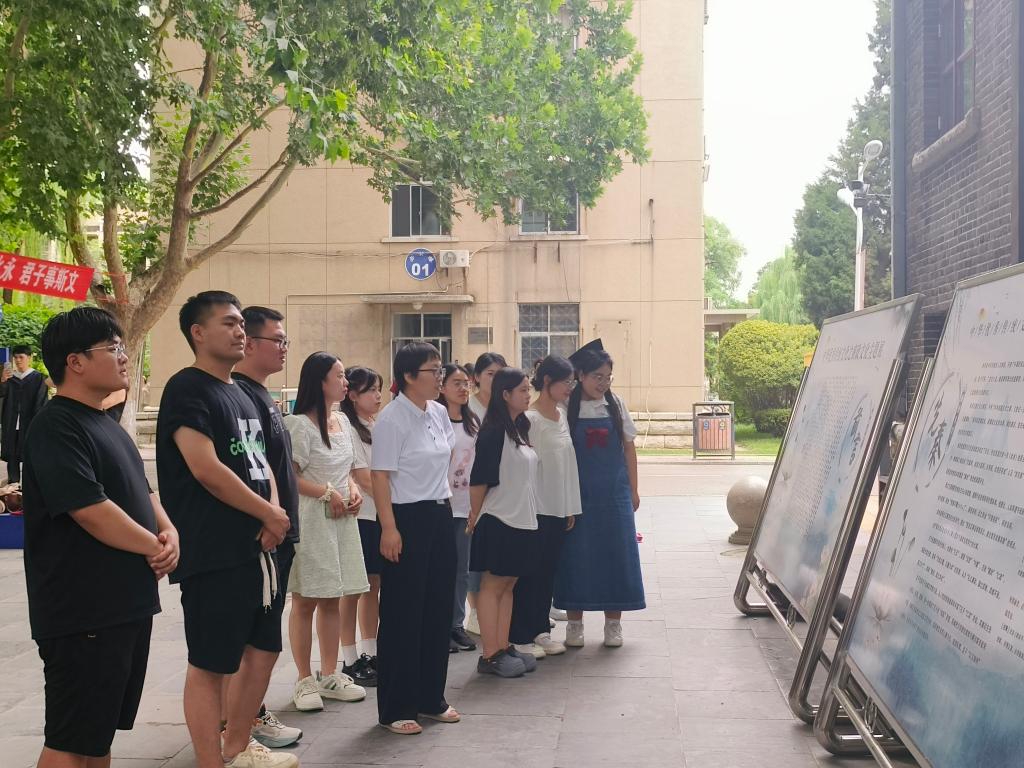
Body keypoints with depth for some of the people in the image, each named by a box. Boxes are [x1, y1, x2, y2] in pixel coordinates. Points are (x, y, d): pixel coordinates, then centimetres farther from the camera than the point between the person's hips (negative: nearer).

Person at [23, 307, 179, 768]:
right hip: (83, 611, -9)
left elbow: (141, 491, 19)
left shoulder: (107, 426, 15)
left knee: (101, 730, 17)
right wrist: (156, 548, -11)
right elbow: (92, 512, -23)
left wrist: (169, 532, -1)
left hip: (129, 602, 10)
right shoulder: (56, 428, -16)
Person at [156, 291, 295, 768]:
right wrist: (271, 515, -10)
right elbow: (206, 469, -20)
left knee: (264, 648, 17)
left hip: (257, 547, 9)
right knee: (209, 665, -1)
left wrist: (273, 516, -1)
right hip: (212, 555, -9)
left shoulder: (240, 394, 15)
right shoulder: (187, 389, -11)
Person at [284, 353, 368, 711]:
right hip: (311, 520, -8)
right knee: (305, 601, -1)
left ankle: (329, 675, 22)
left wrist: (353, 491, 3)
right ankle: (305, 680, 8)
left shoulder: (343, 422, 13)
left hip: (342, 520, 8)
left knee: (332, 600, 12)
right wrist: (327, 493, -18)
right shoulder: (299, 425, -11)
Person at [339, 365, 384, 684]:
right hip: (358, 517, -8)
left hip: (380, 517, 8)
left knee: (374, 585, 12)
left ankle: (370, 654, 22)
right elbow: (364, 479, -15)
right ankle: (350, 661, 5)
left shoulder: (374, 427, 15)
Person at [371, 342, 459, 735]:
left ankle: (430, 698, 27)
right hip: (407, 518, -8)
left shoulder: (439, 413, 8)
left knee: (438, 610, 13)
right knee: (403, 616, 1)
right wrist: (389, 528, -20)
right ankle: (395, 708, 13)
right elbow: (380, 475, -16)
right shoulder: (392, 418, -15)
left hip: (440, 515, 8)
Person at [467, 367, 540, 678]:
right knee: (492, 586, -2)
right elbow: (479, 479, -14)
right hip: (499, 521, -8)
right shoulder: (494, 431, -15)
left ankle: (503, 647, 18)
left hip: (521, 521, 8)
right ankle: (489, 656, 3)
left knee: (508, 585, 12)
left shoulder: (520, 429, 12)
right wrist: (476, 515, -7)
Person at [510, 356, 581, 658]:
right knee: (529, 573, 0)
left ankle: (540, 630, 23)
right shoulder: (529, 418, -14)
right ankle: (520, 637, 9)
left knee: (548, 571, 13)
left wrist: (572, 506, 13)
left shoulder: (562, 417, 11)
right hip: (535, 508, -8)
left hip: (558, 508, 8)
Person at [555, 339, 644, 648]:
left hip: (614, 494, 2)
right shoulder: (566, 407, -5)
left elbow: (628, 447, 9)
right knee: (577, 555, 3)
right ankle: (574, 622, 15)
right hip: (578, 494, -2)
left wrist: (633, 490, 7)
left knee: (616, 553, 4)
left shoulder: (615, 403, 3)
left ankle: (613, 622, 16)